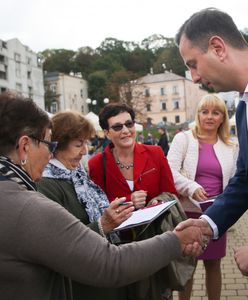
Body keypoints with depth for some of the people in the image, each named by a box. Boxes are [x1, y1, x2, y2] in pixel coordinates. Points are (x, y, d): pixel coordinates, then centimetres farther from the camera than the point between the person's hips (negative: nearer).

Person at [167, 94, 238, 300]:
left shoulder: (231, 147, 8)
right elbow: (170, 170, -11)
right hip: (188, 212, -3)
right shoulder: (183, 138, -2)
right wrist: (192, 187, -23)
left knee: (213, 264, 16)